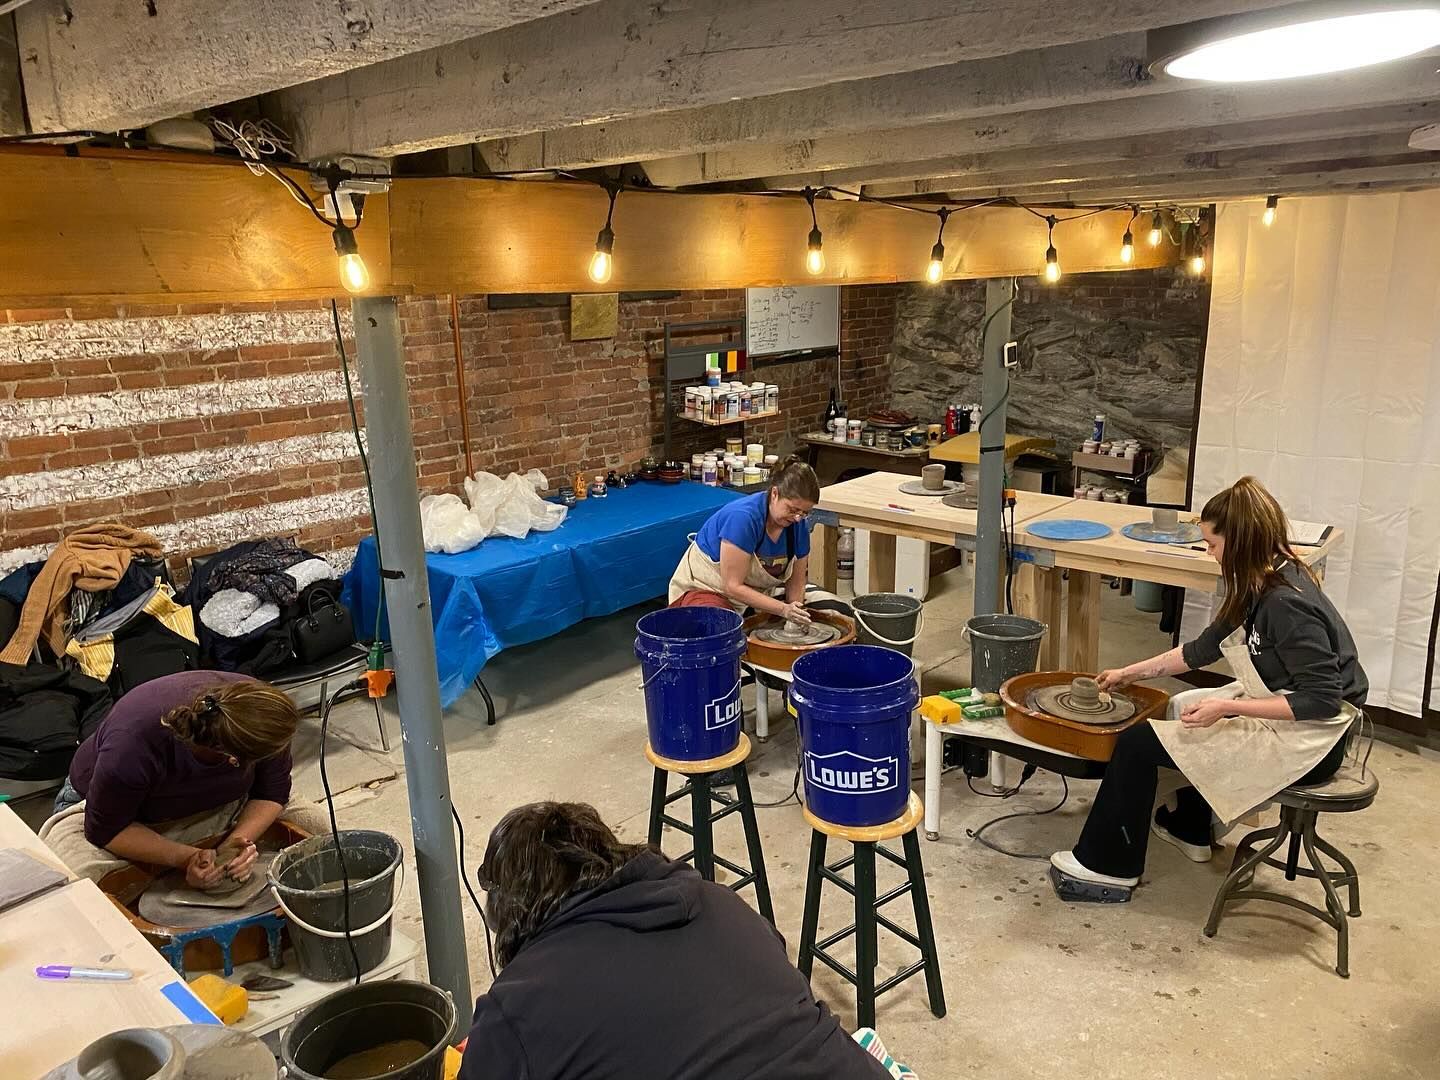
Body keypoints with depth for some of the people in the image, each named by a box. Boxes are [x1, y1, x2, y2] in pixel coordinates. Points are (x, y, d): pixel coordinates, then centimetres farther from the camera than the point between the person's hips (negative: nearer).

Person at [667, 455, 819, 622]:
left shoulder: (798, 523, -10)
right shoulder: (743, 517, -31)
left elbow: (796, 582, -1)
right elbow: (733, 586, -28)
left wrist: (795, 615, -20)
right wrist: (783, 610, -33)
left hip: (755, 592, 7)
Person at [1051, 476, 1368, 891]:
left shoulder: (1288, 604, -26)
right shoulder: (1261, 587, 4)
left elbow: (1321, 700, -27)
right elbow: (1203, 649, 13)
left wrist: (1225, 708, -26)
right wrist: (1132, 672, 14)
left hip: (1303, 742, -10)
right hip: (1276, 711, 10)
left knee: (1139, 740, -12)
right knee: (1181, 707, 30)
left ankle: (1109, 863, 3)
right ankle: (1189, 828, 44)